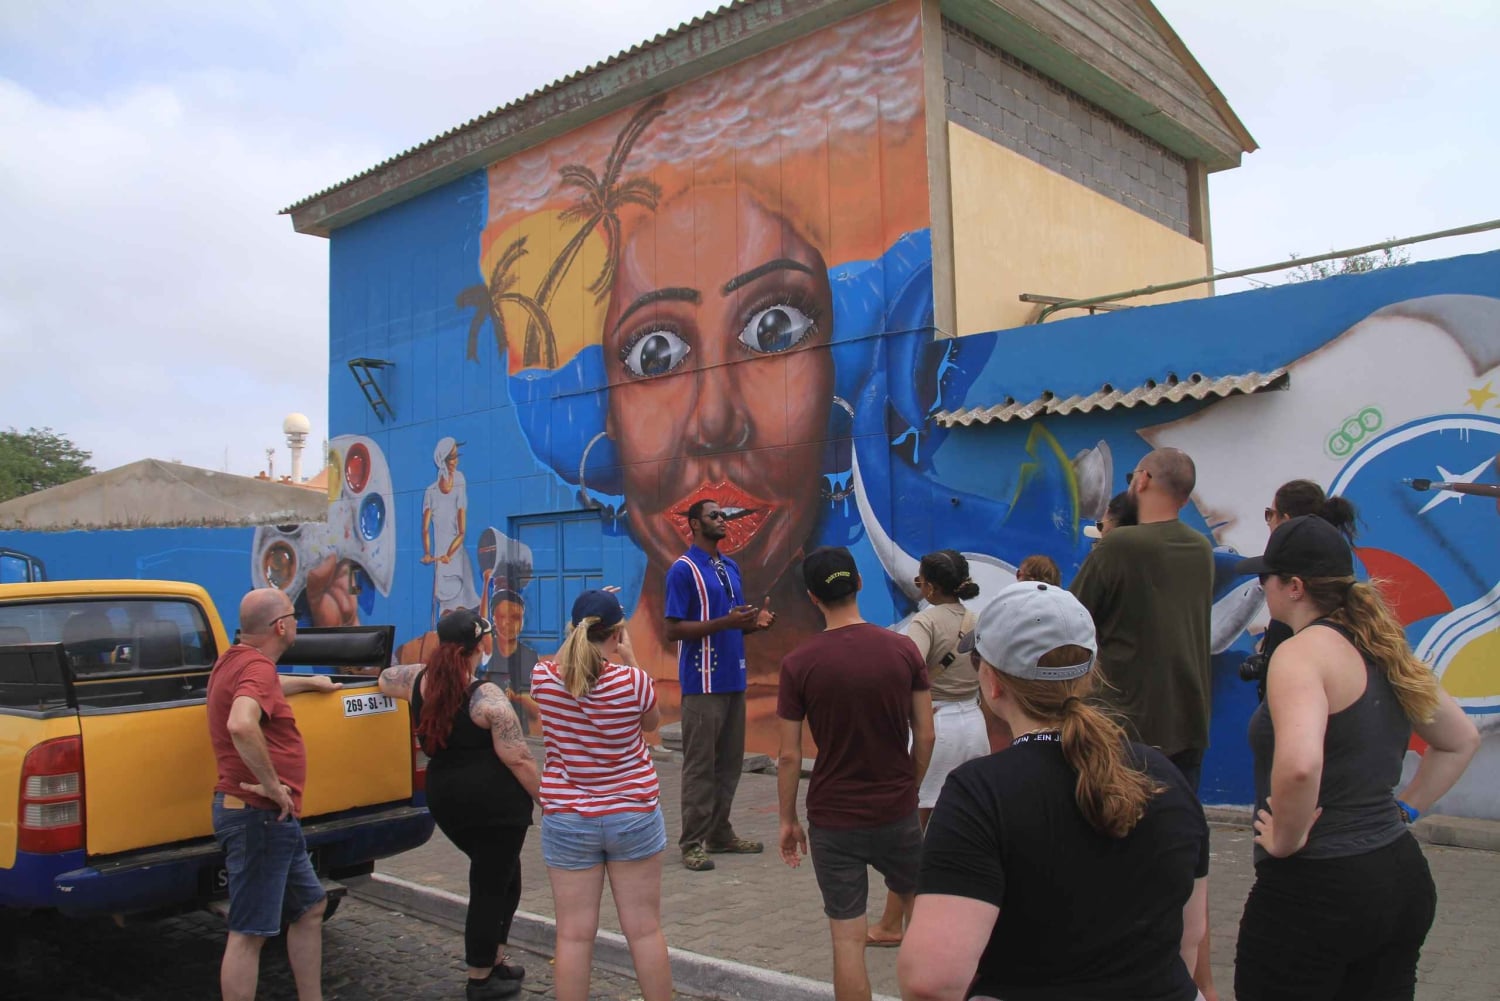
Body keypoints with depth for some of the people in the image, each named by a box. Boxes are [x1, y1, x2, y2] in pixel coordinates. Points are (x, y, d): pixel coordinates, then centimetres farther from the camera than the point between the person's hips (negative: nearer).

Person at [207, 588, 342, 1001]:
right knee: (249, 932, -3)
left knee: (310, 907, 19)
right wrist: (272, 784, -28)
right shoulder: (256, 665, -18)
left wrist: (311, 681, 51)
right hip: (259, 816, -10)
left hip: (273, 818, 10)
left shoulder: (236, 660, 13)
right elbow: (241, 725, -39)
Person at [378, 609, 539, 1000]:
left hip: (446, 802, 7)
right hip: (497, 803, -7)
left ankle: (494, 958, 32)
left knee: (500, 873, 24)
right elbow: (518, 760, -16)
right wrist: (545, 797, -5)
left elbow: (384, 678, 26)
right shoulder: (486, 696, -16)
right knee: (491, 885, 5)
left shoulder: (420, 681, 2)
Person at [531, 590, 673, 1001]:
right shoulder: (633, 680, -15)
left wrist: (585, 623, 15)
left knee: (574, 934, 8)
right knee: (645, 930, 11)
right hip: (632, 814, -1)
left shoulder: (543, 678, -9)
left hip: (566, 818, 2)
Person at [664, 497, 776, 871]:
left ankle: (720, 832, 22)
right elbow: (673, 629, -13)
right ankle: (693, 842, 6)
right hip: (703, 683, -7)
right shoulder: (683, 570, -9)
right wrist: (725, 622, -22)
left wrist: (755, 621, -2)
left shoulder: (731, 567, 14)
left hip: (734, 679, 7)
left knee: (729, 763, 12)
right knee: (700, 765, -2)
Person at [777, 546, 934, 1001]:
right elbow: (925, 736, -2)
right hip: (896, 810, 2)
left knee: (848, 938, 6)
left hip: (832, 818, -2)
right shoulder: (904, 649, -7)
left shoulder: (798, 663, -12)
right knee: (917, 904, 26)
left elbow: (789, 755, -8)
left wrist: (788, 819, 4)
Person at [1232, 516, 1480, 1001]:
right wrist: (1403, 809, 17)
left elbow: (1299, 764, -35)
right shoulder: (1385, 650, 8)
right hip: (1403, 879, 9)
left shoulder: (1302, 652, -18)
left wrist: (1285, 839, -19)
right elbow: (1461, 741, 22)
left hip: (1316, 889, -8)